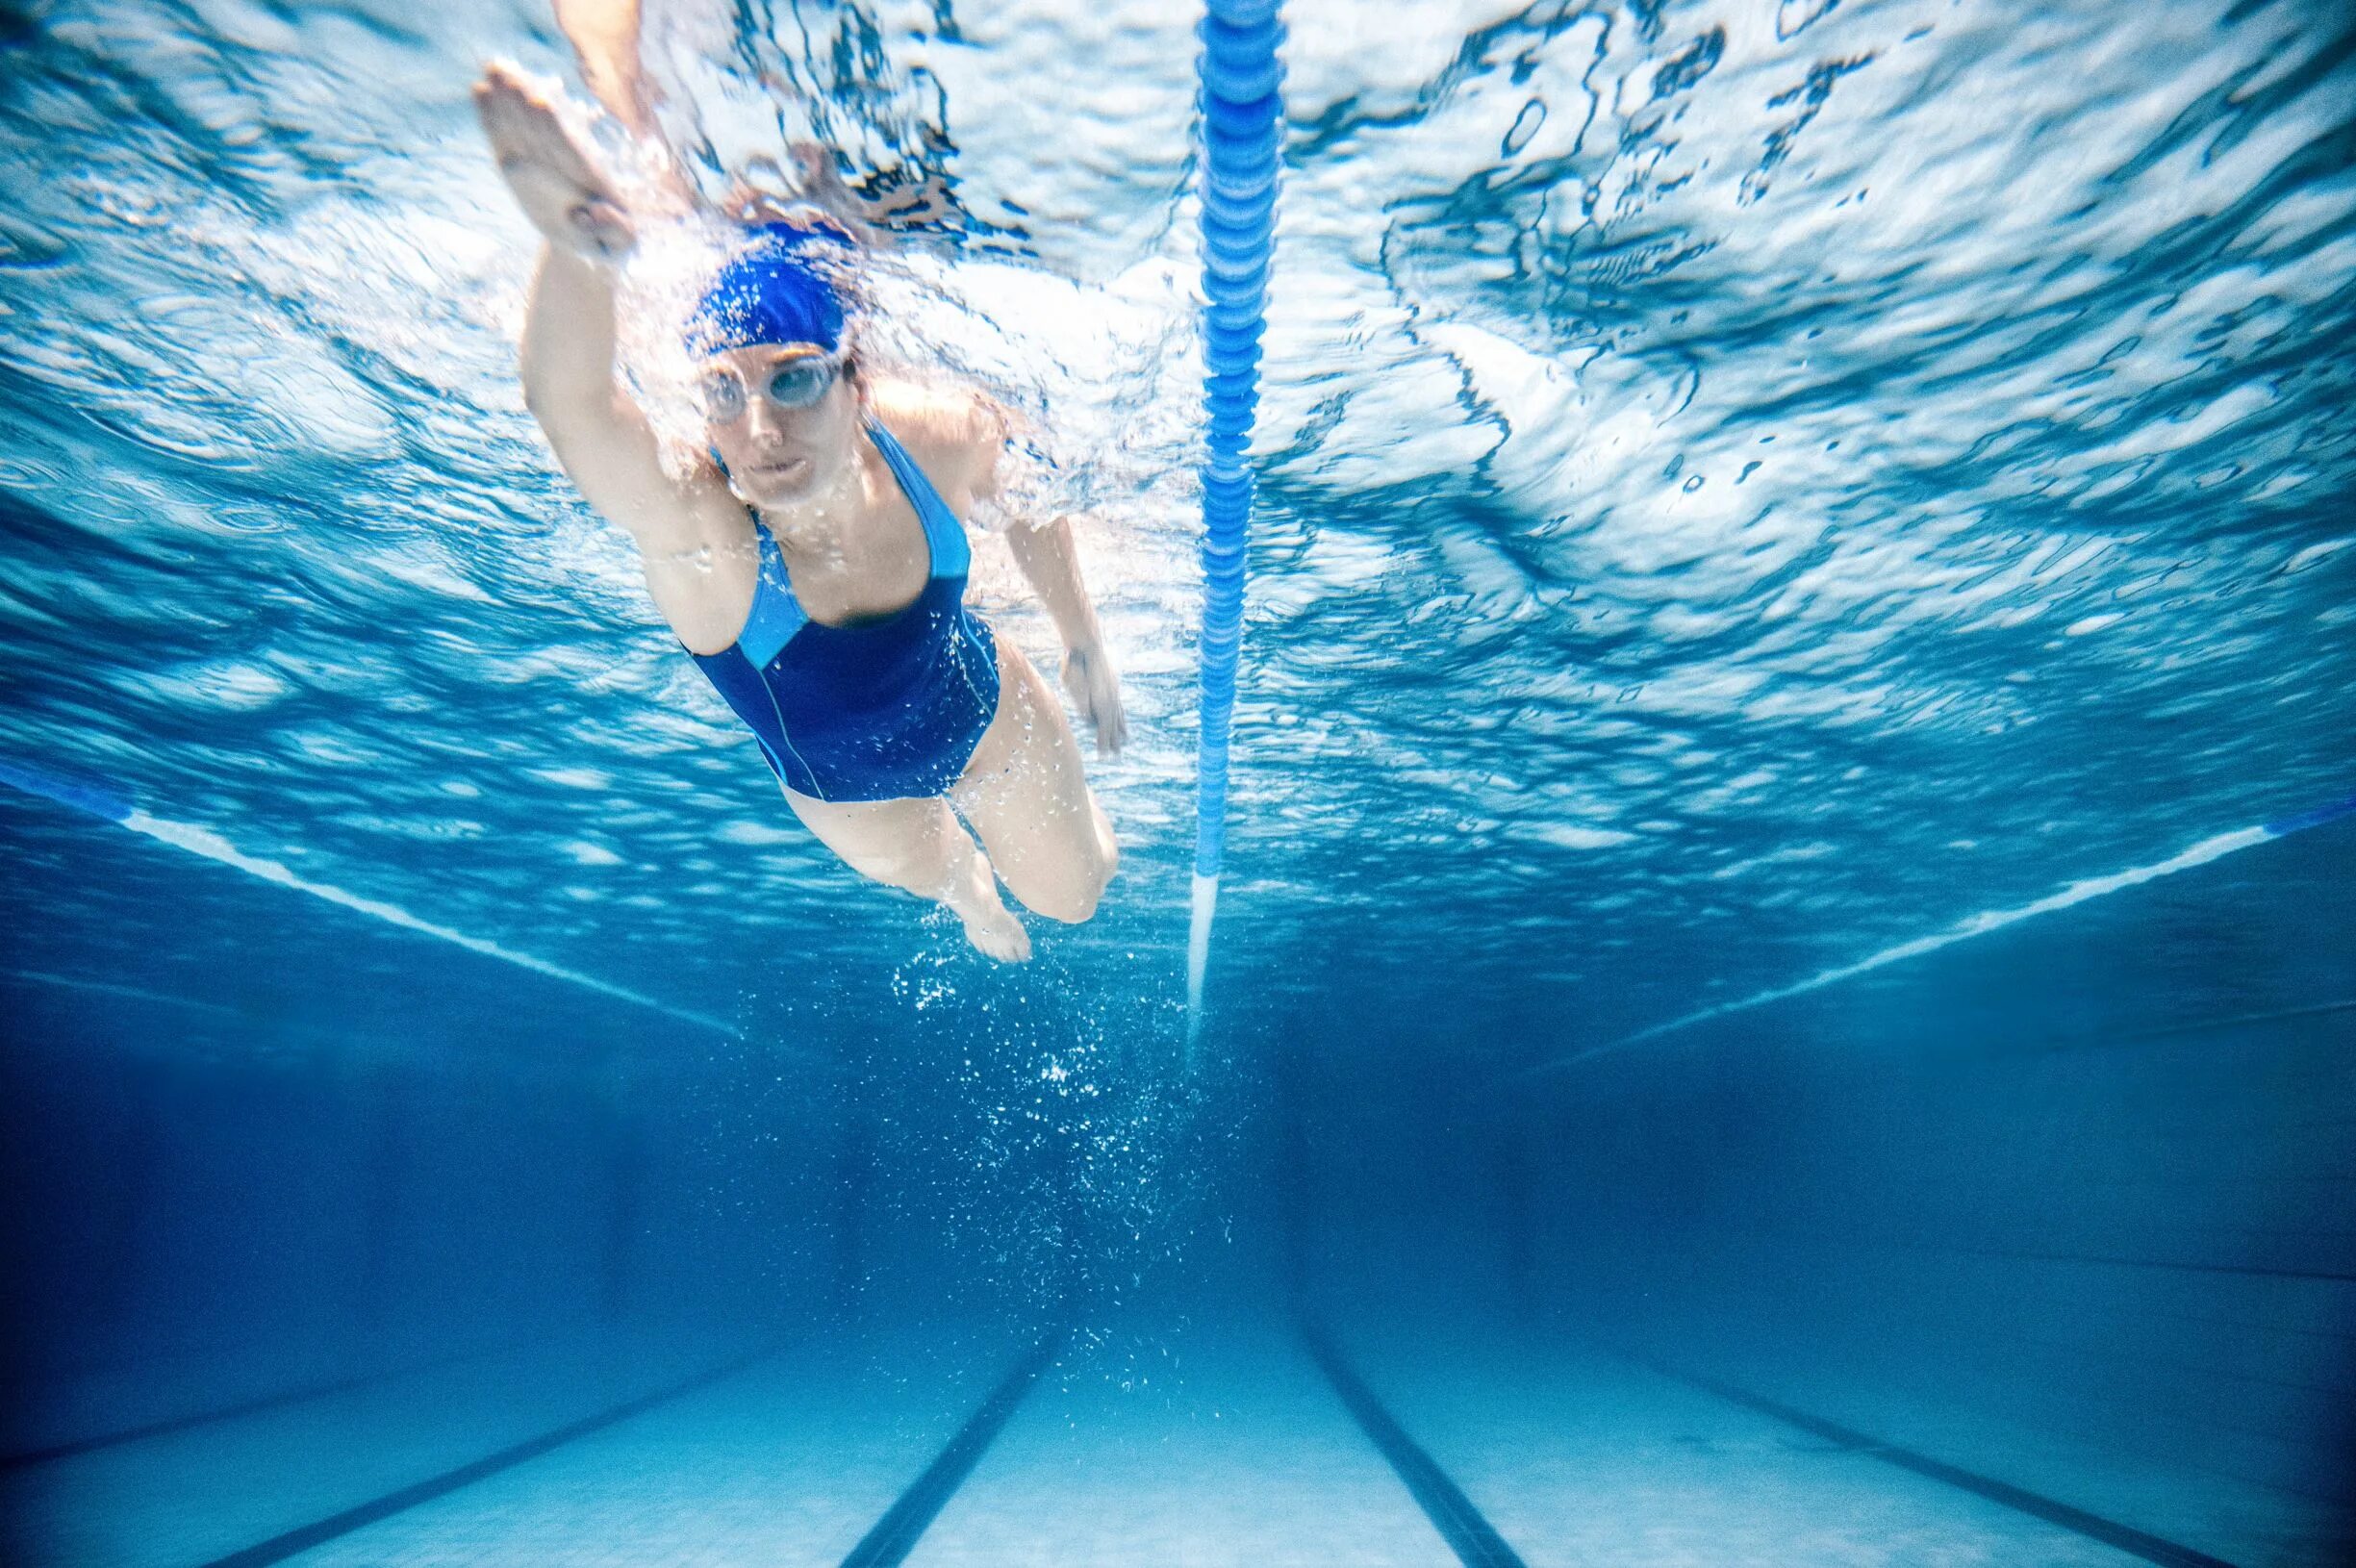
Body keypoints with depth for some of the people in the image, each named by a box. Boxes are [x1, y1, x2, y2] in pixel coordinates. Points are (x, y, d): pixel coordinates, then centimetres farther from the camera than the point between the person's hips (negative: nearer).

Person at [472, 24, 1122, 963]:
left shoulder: (937, 439, -35)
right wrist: (579, 248, -87)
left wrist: (1082, 643, -2)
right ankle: (971, 881, 70)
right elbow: (568, 401, -66)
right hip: (844, 790, -1)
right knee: (934, 876, 31)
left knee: (1073, 893, 25)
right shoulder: (694, 530, -44)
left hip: (983, 706, 1)